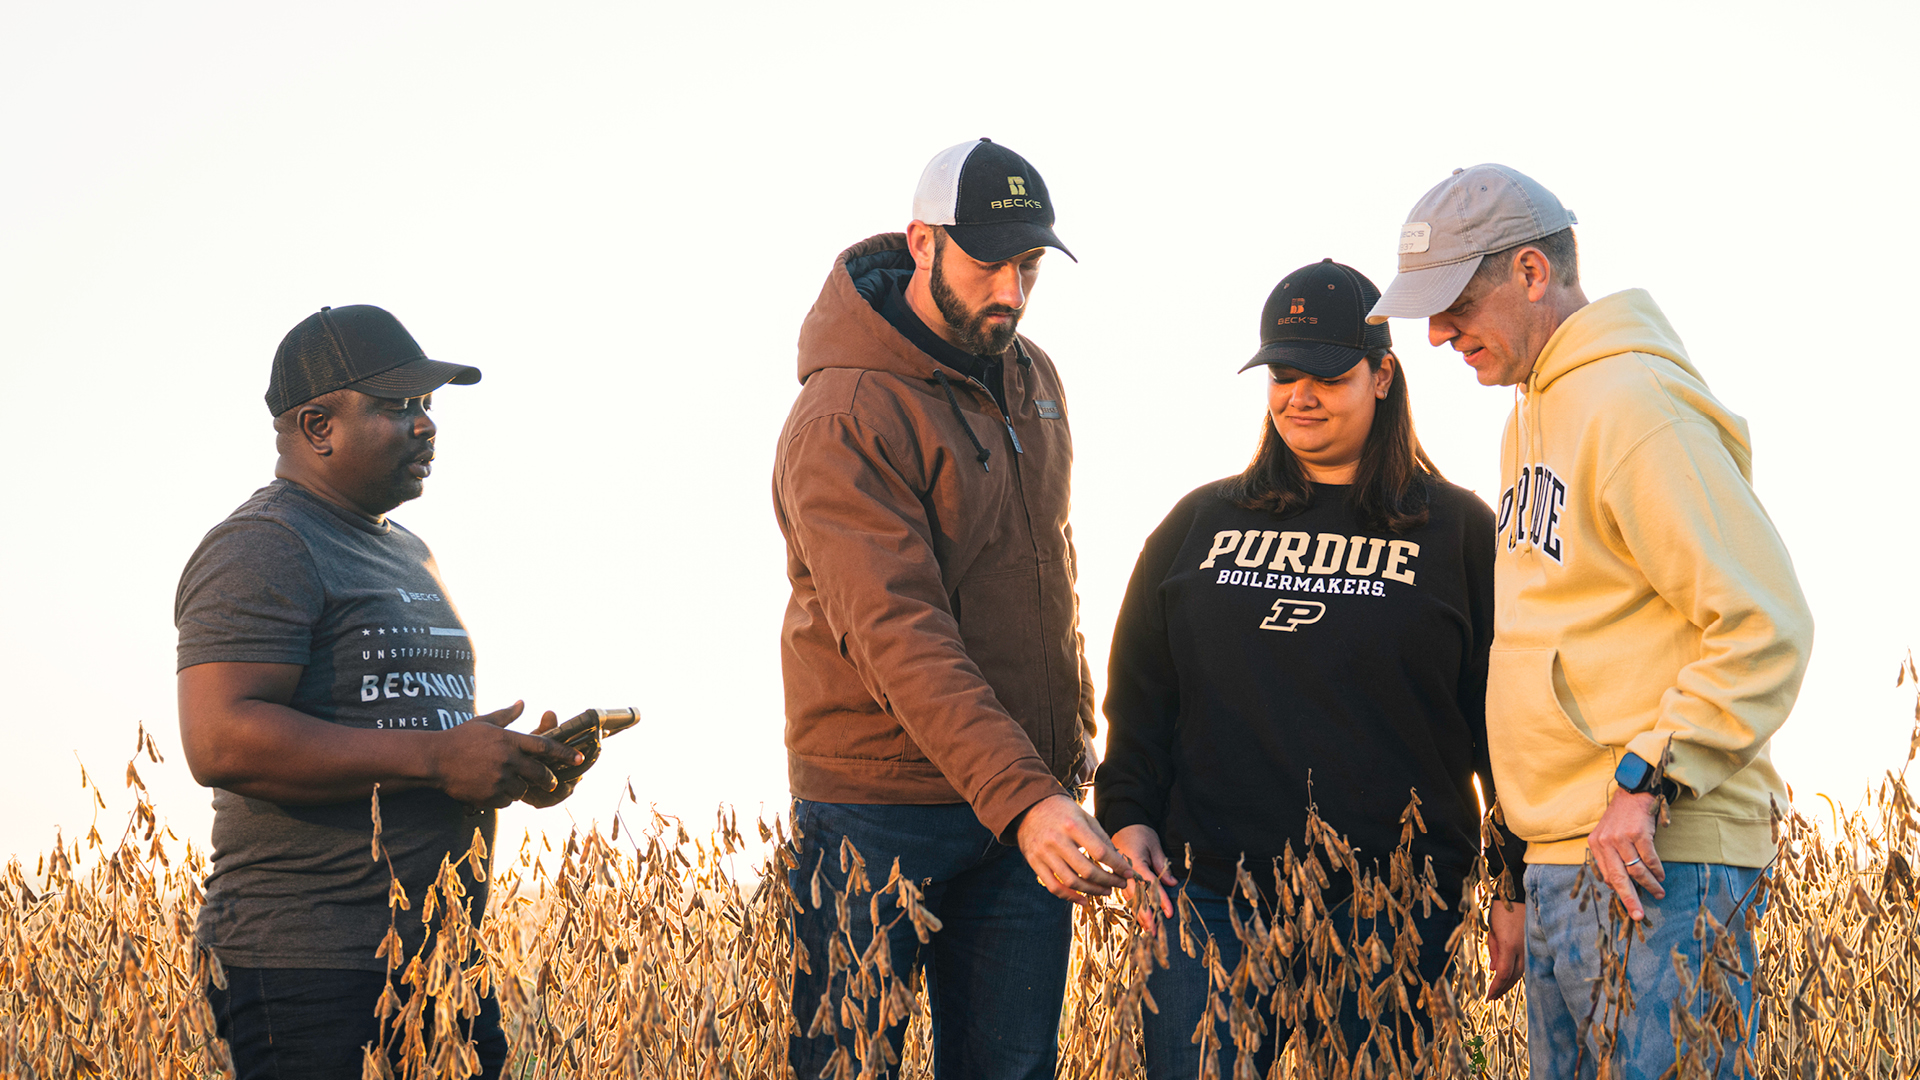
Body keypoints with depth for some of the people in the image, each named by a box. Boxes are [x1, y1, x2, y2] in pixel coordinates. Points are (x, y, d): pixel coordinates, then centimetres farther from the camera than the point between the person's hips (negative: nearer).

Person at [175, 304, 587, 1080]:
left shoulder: (405, 553, 22)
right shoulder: (262, 550, -9)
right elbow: (222, 741, -21)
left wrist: (508, 763, 9)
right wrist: (438, 760, -21)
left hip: (442, 956, 9)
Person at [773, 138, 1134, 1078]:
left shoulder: (1034, 380, 11)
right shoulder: (845, 417, -16)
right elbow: (900, 635, -26)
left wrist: (1075, 744, 17)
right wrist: (1024, 799, -35)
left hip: (1031, 797, 7)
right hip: (879, 818, -7)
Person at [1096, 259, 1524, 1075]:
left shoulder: (1459, 532, 7)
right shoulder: (1200, 525, 15)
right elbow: (1137, 695, 16)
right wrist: (1127, 816, 0)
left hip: (1392, 911, -2)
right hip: (1211, 899, 2)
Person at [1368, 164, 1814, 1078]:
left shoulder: (1632, 405, -12)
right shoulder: (1536, 412, 19)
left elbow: (1765, 623, -18)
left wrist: (1648, 778, -20)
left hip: (1654, 863, -10)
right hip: (1561, 863, 10)